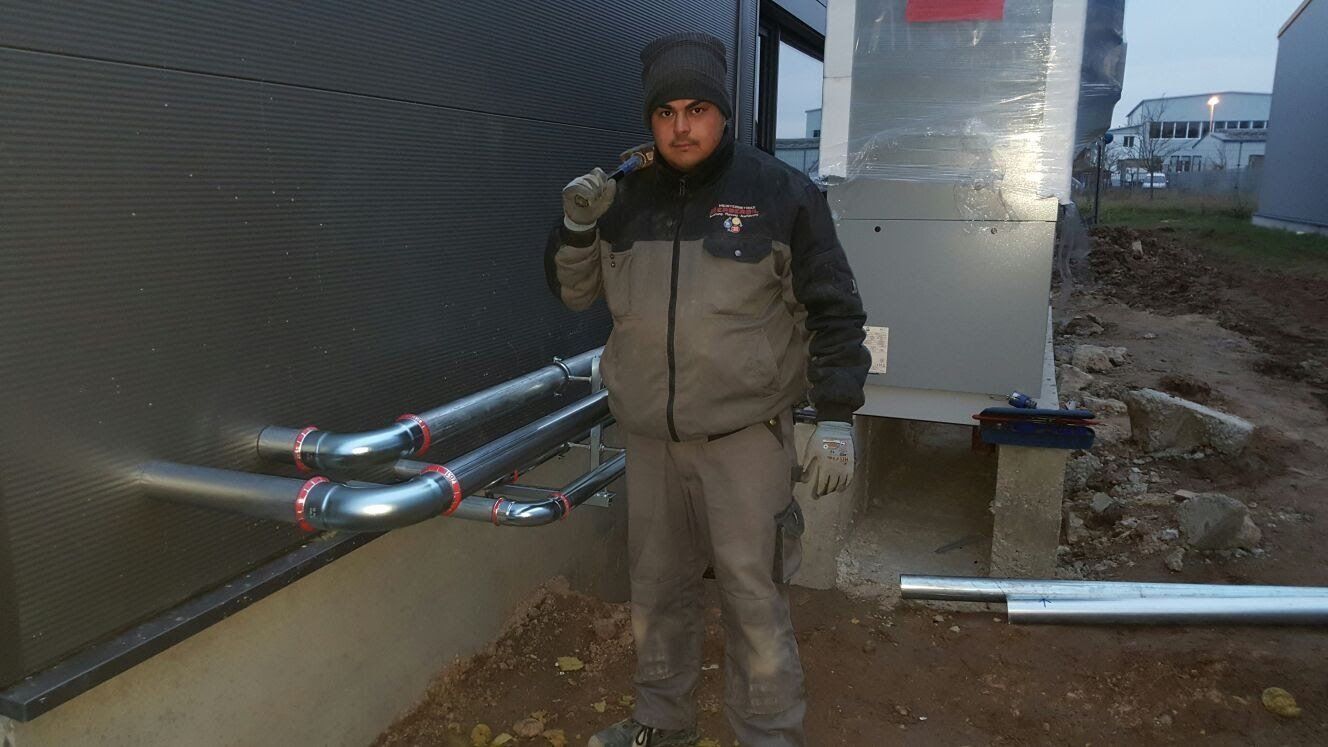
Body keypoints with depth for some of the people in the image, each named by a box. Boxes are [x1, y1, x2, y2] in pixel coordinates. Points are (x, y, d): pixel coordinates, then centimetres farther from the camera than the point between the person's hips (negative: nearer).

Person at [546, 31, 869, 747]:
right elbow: (573, 291, 13)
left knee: (753, 595, 2)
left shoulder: (780, 192, -5)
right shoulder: (627, 197, 7)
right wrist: (577, 226, -7)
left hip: (745, 436, -4)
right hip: (649, 438, 5)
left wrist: (835, 418, -10)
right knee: (656, 589, 17)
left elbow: (832, 310, -4)